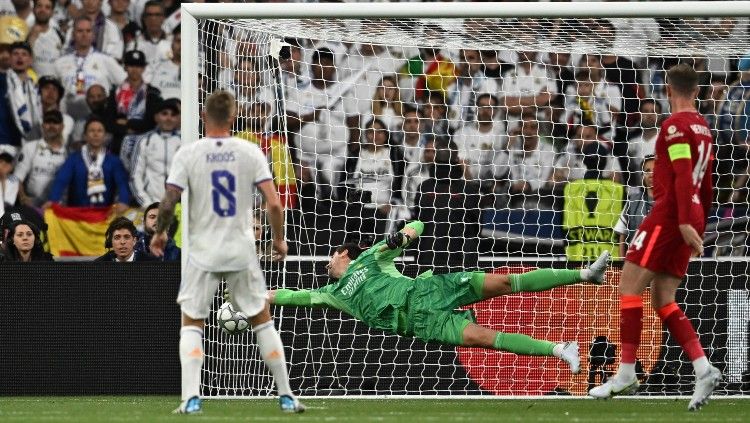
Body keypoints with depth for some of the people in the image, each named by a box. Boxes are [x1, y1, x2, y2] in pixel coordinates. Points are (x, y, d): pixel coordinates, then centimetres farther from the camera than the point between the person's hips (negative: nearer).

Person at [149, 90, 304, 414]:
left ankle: (191, 398, -7)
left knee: (191, 323, 9)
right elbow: (274, 204, -8)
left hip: (202, 253, -1)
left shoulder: (187, 154, -6)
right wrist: (279, 240, 8)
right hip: (242, 251, 1)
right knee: (262, 320, 14)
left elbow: (168, 203, -10)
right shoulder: (250, 152, -4)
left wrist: (159, 234, 9)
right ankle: (286, 396, 14)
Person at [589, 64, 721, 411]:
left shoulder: (675, 125, -10)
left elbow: (682, 175, -21)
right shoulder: (703, 128, 17)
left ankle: (626, 374, -9)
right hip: (690, 221, 9)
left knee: (629, 286, -5)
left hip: (669, 214, -9)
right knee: (663, 300, 9)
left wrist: (686, 222, -27)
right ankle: (703, 368, -5)